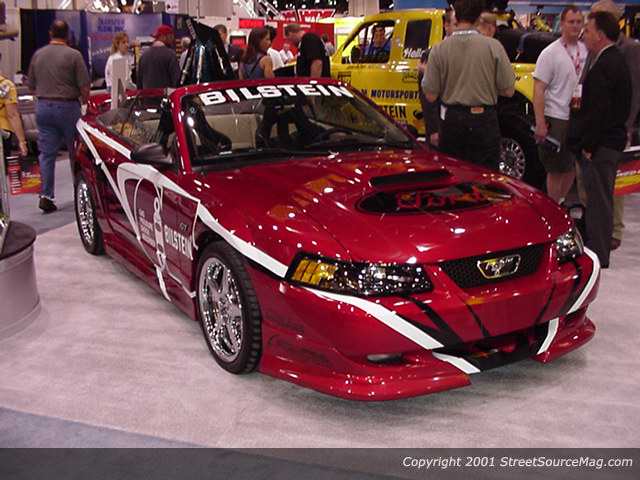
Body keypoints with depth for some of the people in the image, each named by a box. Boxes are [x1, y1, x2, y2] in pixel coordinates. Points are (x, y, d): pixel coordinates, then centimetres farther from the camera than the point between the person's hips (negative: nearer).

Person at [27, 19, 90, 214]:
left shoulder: (38, 54, 6)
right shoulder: (73, 55, -8)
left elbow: (31, 85, 12)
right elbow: (84, 86, -10)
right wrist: (85, 103, 6)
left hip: (42, 107, 4)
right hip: (67, 106, -4)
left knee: (46, 153, 6)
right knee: (76, 152, 9)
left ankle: (46, 195, -1)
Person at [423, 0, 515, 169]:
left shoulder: (439, 49, -7)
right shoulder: (493, 46, -8)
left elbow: (431, 96, -4)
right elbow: (508, 90, -5)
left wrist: (424, 73, 14)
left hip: (452, 120, 1)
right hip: (484, 121, -1)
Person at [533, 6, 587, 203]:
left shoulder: (586, 51, 7)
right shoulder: (550, 53, -9)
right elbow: (538, 90, -13)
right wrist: (540, 124, -18)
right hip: (557, 119, -6)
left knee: (572, 167, 15)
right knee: (556, 170, 3)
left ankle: (562, 203, 32)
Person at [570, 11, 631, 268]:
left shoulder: (604, 66, -18)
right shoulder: (616, 60, 14)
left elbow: (599, 110, -23)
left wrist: (588, 145, -19)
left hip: (600, 147, -10)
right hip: (611, 142, 10)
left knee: (599, 201, -4)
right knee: (600, 200, 17)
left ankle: (598, 259, 3)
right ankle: (598, 253, 29)